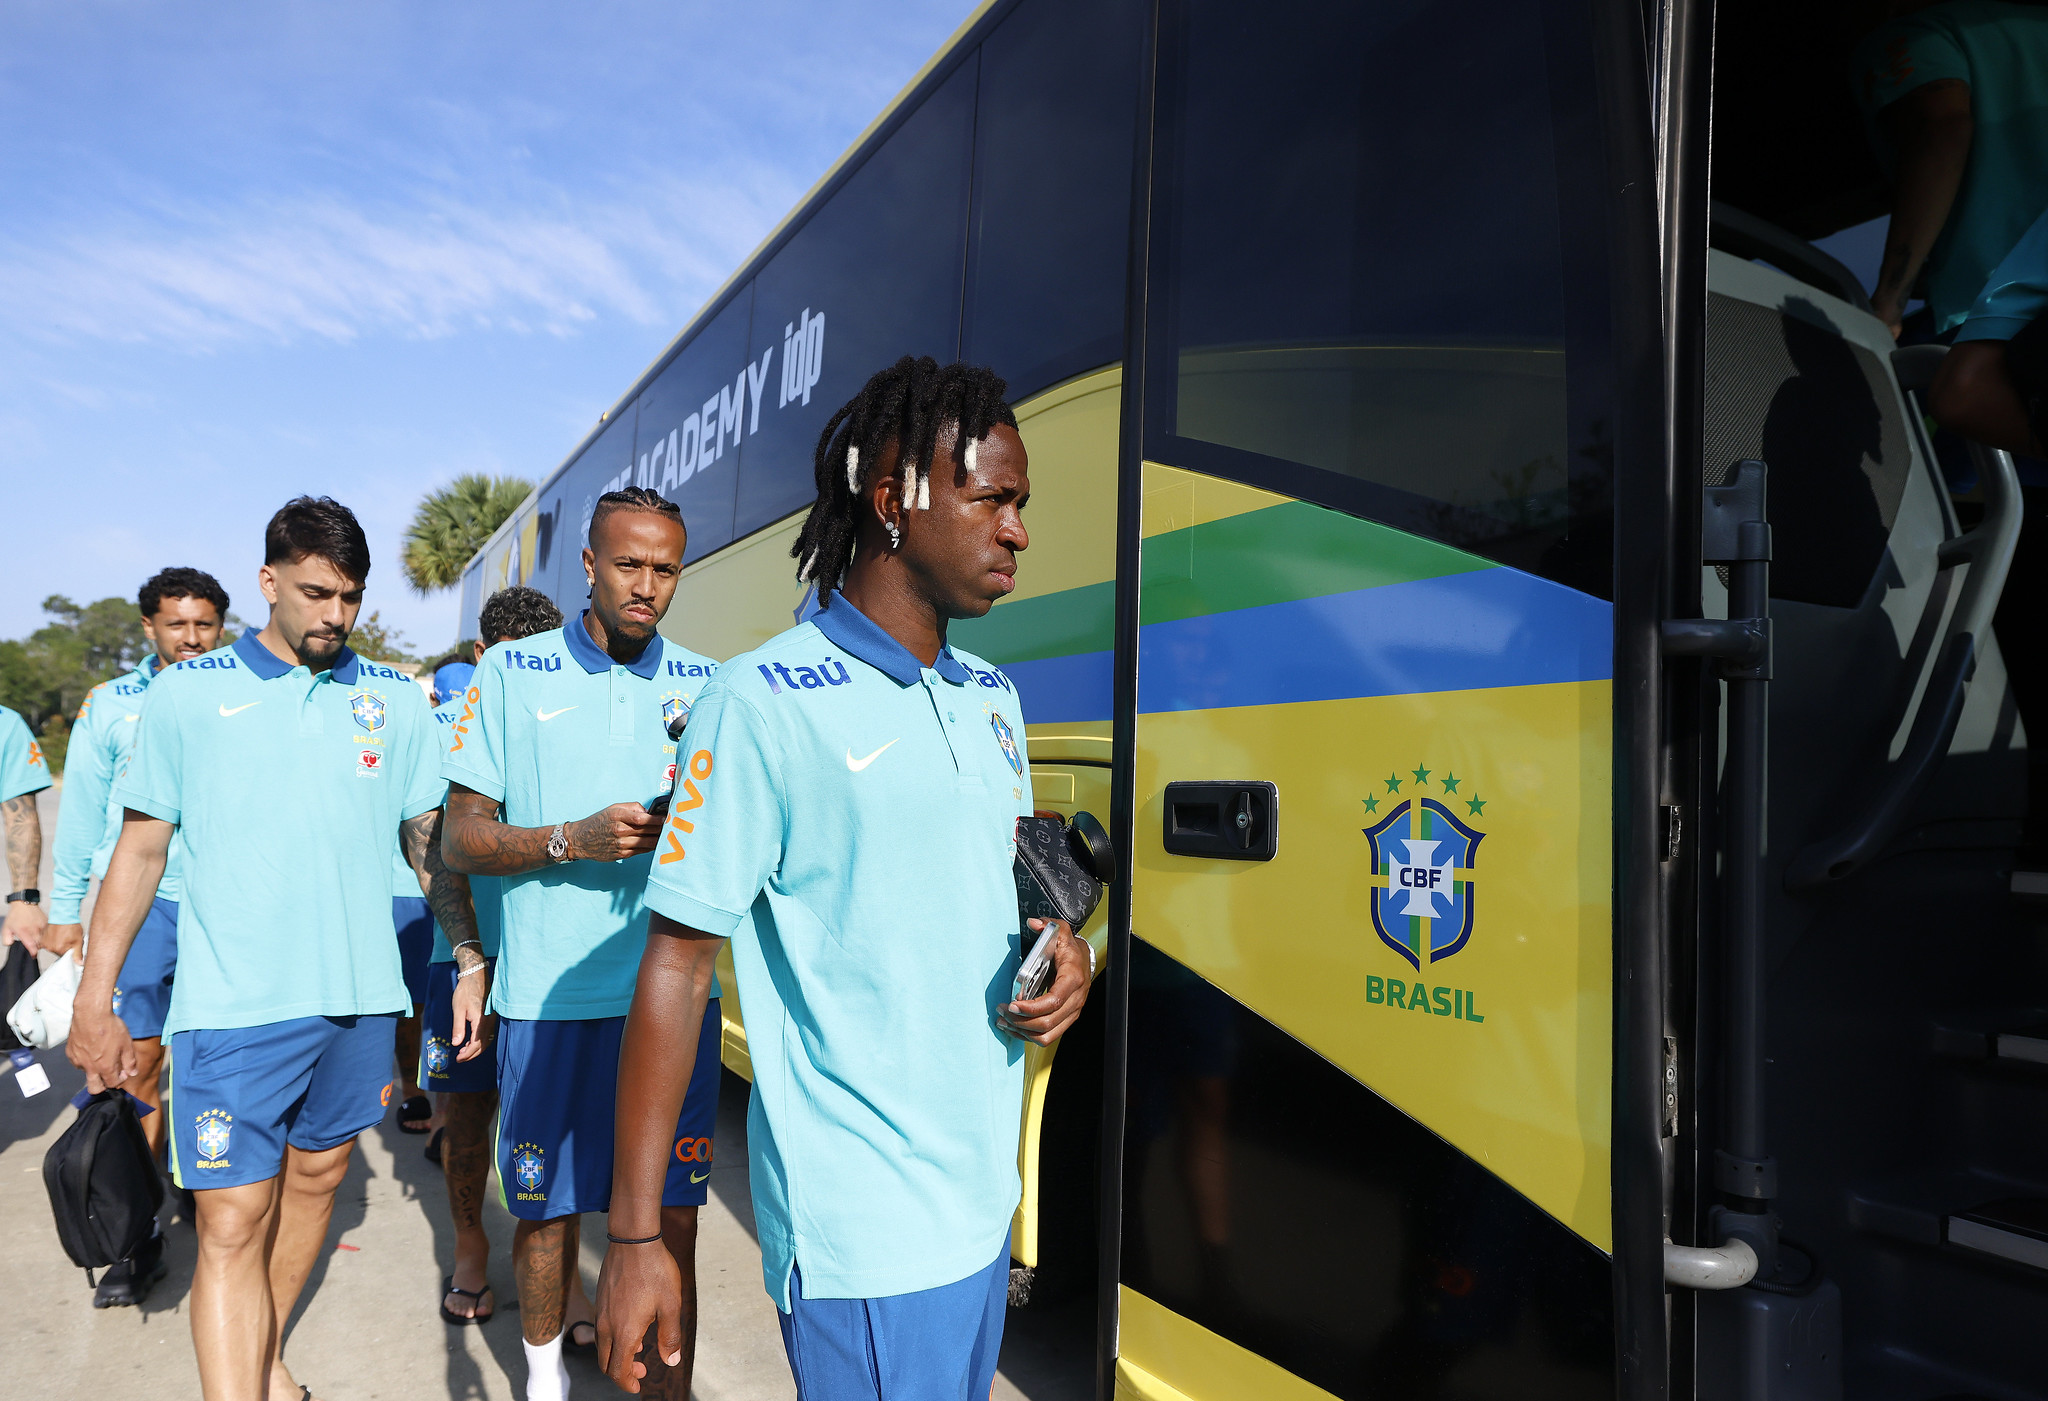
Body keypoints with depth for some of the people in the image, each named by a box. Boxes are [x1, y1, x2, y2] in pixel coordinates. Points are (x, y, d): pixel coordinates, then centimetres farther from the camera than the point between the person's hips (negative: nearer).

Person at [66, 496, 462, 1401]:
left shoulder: (397, 704, 6)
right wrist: (93, 997, 2)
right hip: (231, 1004, -3)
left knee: (315, 1179, 16)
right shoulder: (189, 693, 2)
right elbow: (140, 848, 4)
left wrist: (472, 960, 4)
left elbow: (435, 843, 10)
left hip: (360, 998, 3)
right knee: (232, 1222, -4)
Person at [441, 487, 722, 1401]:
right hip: (548, 993, 0)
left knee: (671, 1207, 4)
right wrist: (572, 839, -15)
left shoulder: (704, 685, 7)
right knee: (547, 1203, 13)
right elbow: (460, 841, 1)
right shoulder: (512, 672, 3)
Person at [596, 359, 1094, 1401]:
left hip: (983, 1197, 7)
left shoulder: (993, 697, 7)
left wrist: (1064, 953, -3)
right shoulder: (764, 703, -15)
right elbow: (676, 962, -15)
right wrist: (633, 1239, -14)